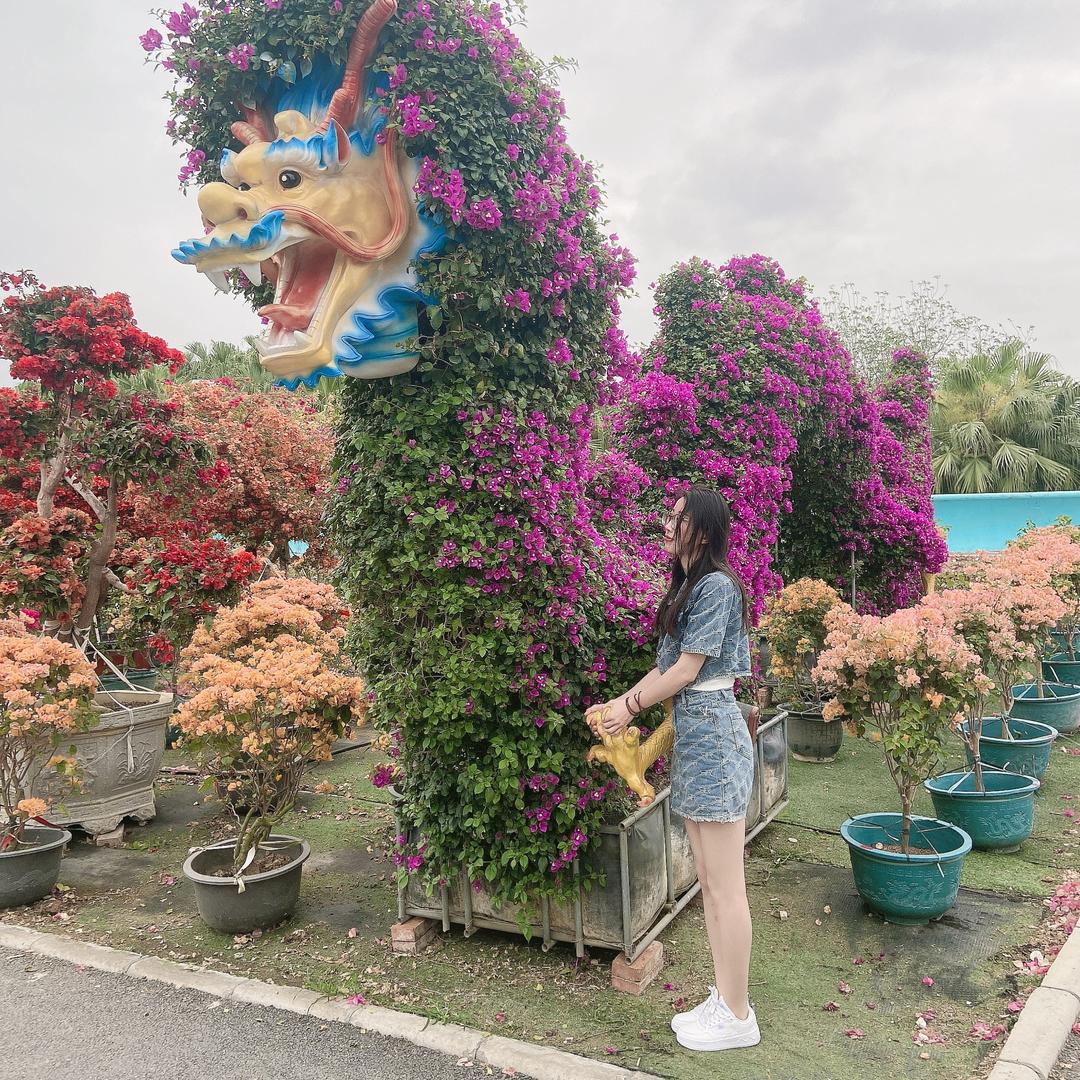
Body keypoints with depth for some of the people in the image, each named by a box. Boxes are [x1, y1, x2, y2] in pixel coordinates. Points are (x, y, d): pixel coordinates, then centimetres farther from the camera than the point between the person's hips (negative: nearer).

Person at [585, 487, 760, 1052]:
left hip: (712, 732, -10)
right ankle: (723, 998, 26)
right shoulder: (688, 586, 15)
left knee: (725, 887, 0)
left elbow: (687, 669, -15)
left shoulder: (716, 585, -14)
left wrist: (631, 707, -5)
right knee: (708, 881, 15)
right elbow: (666, 666, 15)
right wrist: (618, 702, 7)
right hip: (691, 734, 10)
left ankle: (738, 1017, 12)